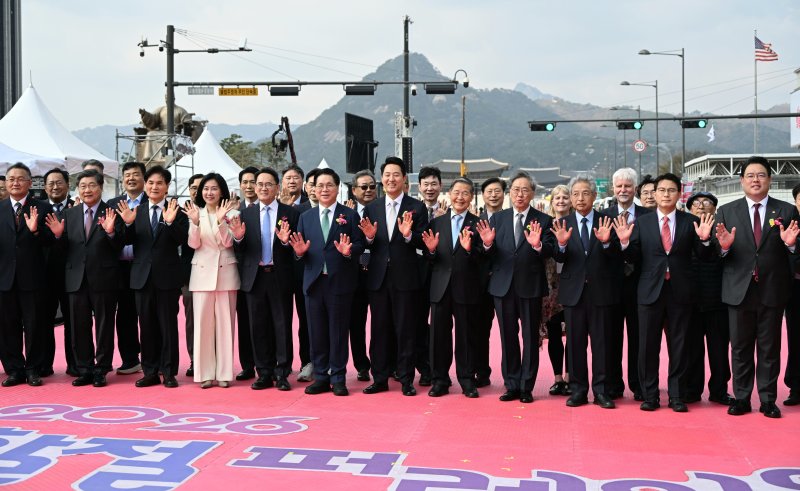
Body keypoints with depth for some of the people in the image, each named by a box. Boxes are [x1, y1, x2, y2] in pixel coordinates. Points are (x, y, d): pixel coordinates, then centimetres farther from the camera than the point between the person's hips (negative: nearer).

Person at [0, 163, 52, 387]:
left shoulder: (41, 208, 2)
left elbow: (49, 242, -6)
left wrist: (35, 230, -24)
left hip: (32, 278, -2)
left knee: (34, 325, 4)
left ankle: (34, 370, 15)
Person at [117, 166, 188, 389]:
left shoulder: (176, 212, -1)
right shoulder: (136, 212, 9)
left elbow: (181, 240, -12)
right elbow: (128, 241, 0)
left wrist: (170, 222, -27)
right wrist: (128, 224, -17)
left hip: (167, 276, -3)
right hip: (143, 276, 3)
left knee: (168, 325, 2)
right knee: (147, 326, 9)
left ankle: (169, 372, 9)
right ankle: (150, 372, 17)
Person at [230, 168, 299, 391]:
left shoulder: (290, 213, 1)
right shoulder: (246, 214, 8)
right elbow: (240, 250, 5)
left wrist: (286, 241, -22)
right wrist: (238, 238, -16)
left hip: (280, 277, -2)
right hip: (255, 277, 3)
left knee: (282, 325, 2)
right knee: (258, 327, 7)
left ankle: (282, 374, 9)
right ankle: (264, 373, 16)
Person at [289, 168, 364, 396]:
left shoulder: (349, 215, 2)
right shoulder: (306, 217, 13)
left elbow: (360, 244, -2)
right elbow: (300, 247, 10)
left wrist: (349, 250, -23)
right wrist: (299, 251, -12)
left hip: (340, 282, -3)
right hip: (314, 282, 3)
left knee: (338, 331, 3)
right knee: (316, 332, 8)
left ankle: (338, 378, 12)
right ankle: (321, 377, 18)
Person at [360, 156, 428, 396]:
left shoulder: (417, 207, 0)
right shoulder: (371, 208, 10)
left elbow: (424, 243, -5)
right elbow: (366, 245, 9)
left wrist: (408, 235, -24)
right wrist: (369, 237, -13)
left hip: (405, 277, -3)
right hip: (377, 277, 3)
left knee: (405, 330, 2)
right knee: (379, 329, 9)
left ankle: (406, 380, 10)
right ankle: (380, 378, 17)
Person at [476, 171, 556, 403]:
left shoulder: (543, 221, 0)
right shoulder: (497, 219, 8)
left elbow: (550, 252, -11)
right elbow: (490, 254, 3)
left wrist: (537, 245, -31)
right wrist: (487, 244, -18)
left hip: (531, 287, -2)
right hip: (503, 286, 3)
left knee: (530, 337, 4)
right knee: (508, 337, 9)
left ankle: (526, 387, 13)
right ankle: (512, 386, 18)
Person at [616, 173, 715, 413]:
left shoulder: (691, 222, 3)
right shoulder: (642, 222, 4)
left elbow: (704, 257, 1)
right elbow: (634, 257, 3)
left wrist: (704, 239, -17)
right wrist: (625, 241, -15)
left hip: (681, 292, 0)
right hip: (651, 291, 0)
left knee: (678, 346, 7)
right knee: (648, 346, 5)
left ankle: (676, 396, 17)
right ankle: (649, 396, 16)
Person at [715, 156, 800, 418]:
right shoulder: (726, 212, 4)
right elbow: (717, 256, 2)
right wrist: (724, 247, -20)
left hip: (772, 290, 0)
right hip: (739, 290, 0)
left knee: (769, 348, 7)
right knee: (740, 348, 8)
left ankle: (768, 399, 16)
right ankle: (741, 398, 17)